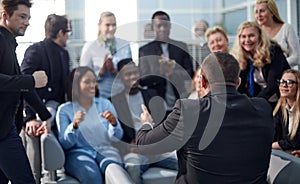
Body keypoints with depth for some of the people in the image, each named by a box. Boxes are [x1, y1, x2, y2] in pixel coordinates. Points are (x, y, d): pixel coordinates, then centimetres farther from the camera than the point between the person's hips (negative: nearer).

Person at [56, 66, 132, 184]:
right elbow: (64, 144, 1)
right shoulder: (64, 109, 8)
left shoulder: (105, 104, 14)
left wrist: (114, 124, -14)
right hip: (79, 152, -2)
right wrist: (74, 125, -17)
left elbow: (116, 138, 8)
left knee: (114, 168, -35)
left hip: (105, 150, 2)